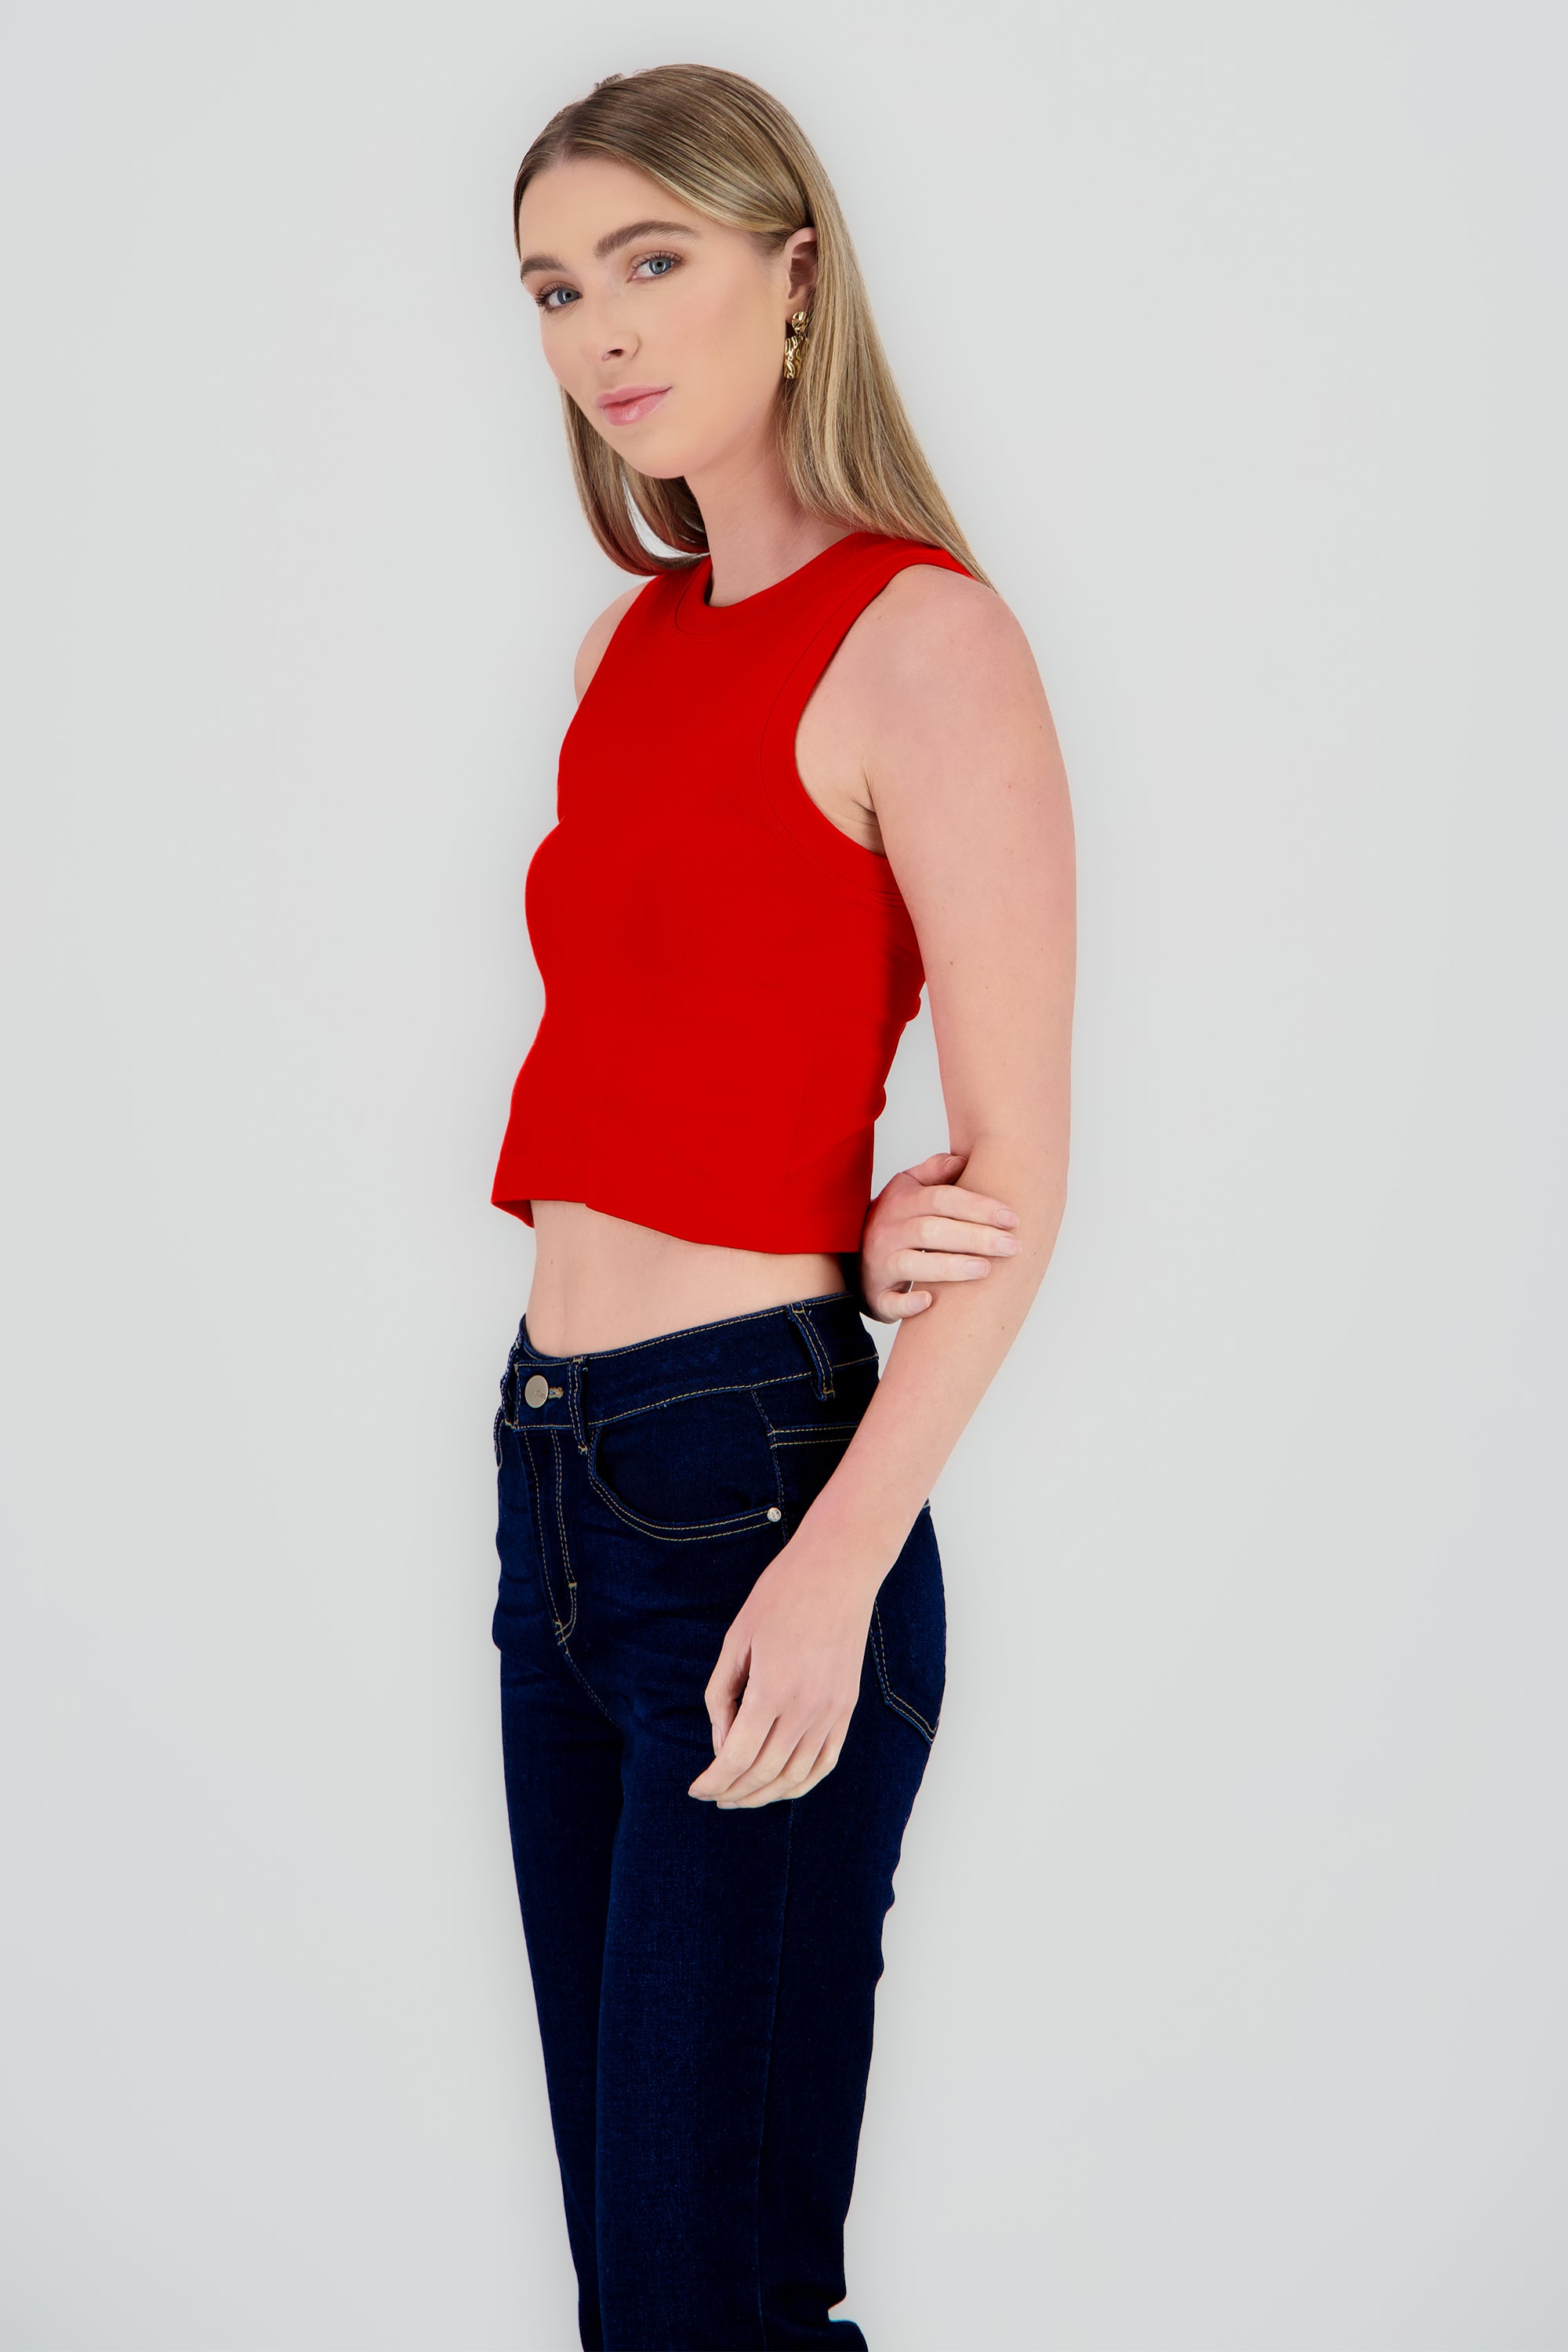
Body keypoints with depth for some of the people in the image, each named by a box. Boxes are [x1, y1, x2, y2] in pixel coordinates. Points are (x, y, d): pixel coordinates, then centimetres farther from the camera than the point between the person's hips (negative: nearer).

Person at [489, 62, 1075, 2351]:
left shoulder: (925, 639, -10)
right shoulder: (632, 640, 14)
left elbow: (1019, 1171, -13)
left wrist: (837, 1566, -21)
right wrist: (847, 1217, -6)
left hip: (748, 1470, -8)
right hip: (554, 1458, 8)